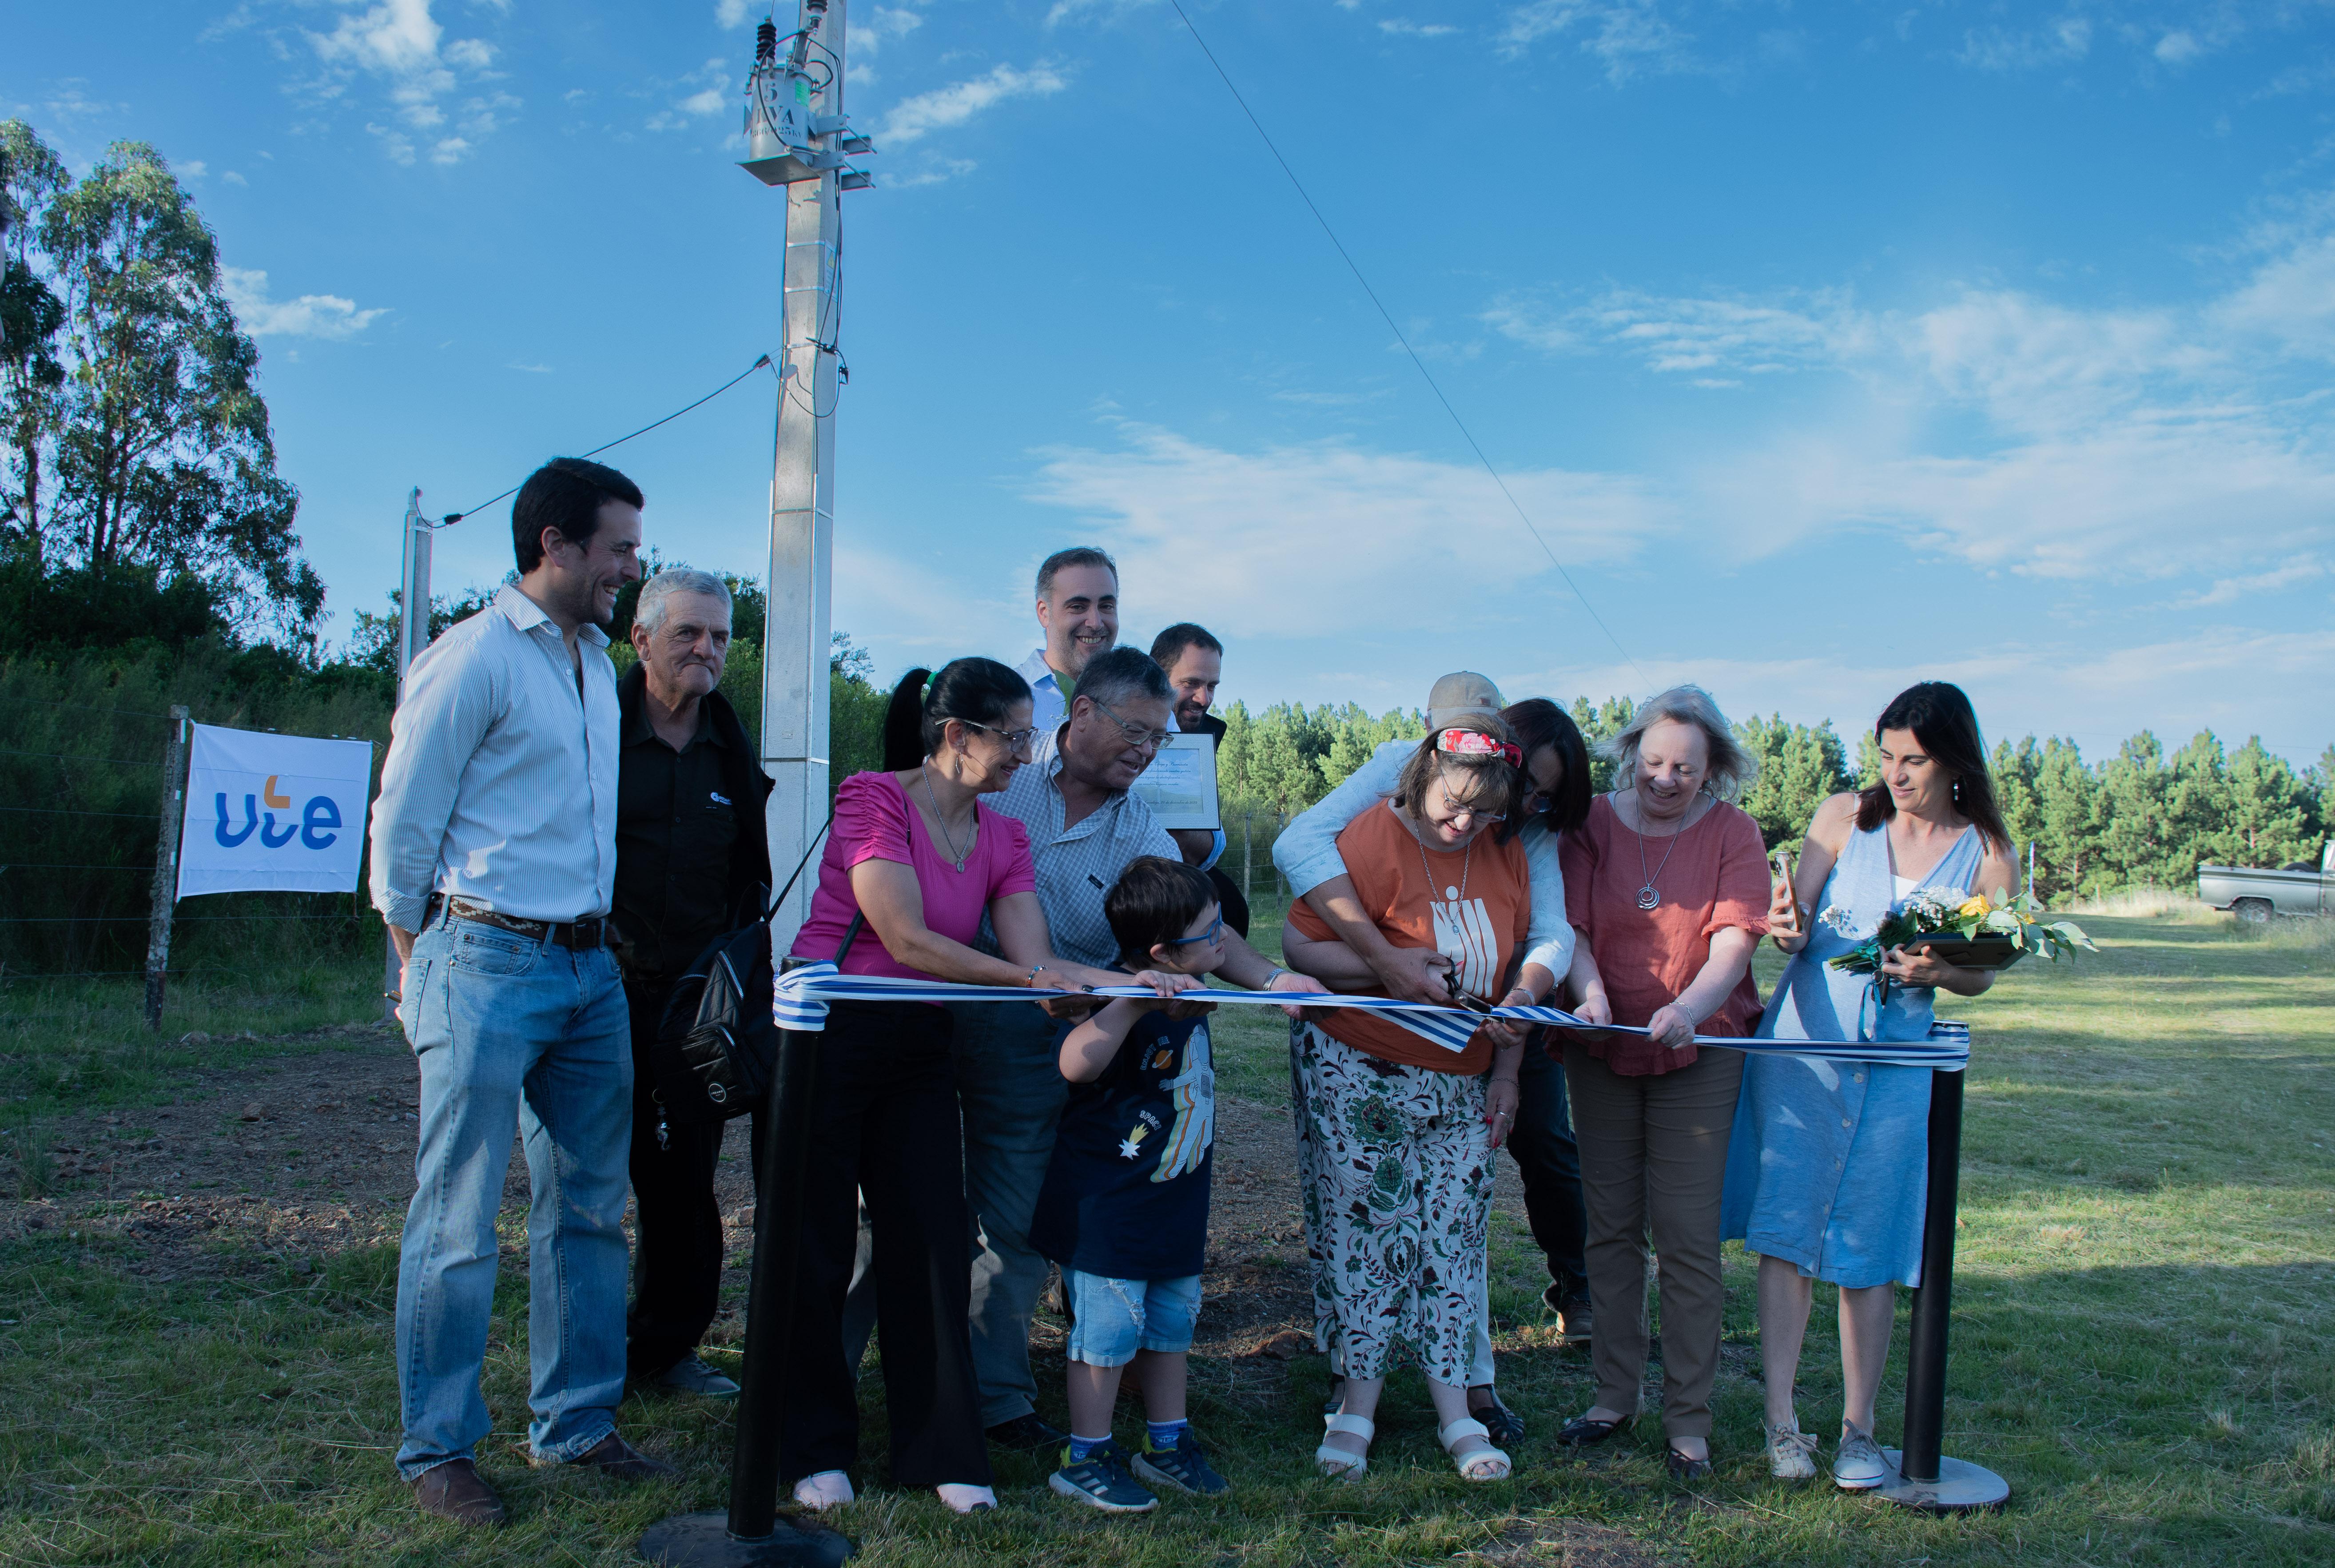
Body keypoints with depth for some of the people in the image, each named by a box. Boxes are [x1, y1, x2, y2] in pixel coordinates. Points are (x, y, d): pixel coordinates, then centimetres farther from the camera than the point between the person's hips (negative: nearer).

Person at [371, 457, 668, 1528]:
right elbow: (403, 822, -8)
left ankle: (575, 1425, 24)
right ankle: (437, 1451, 12)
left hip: (590, 967, 8)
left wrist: (599, 936, 17)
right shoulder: (473, 658, -10)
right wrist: (420, 967, -1)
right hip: (489, 966, -8)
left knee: (588, 1206, 12)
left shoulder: (595, 664, 15)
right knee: (458, 1222, 0)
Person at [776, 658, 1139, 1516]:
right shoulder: (873, 798, -13)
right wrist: (1030, 980, -24)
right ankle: (814, 1448, 22)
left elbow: (1038, 959, -3)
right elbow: (907, 941, -21)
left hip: (920, 1054, 5)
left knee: (934, 1244, 3)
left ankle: (941, 1452, 15)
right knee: (817, 1247, 4)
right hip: (826, 1042, -5)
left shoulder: (1004, 838, 6)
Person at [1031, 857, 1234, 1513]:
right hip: (1106, 1211, -9)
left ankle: (1167, 1444, 34)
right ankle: (1085, 1459, 18)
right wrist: (1132, 1002, -53)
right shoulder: (1124, 1010, -26)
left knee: (1171, 1323, 18)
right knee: (1108, 1331, 2)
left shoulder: (1189, 995, 3)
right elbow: (1076, 1064, -46)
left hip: (1176, 1209, 9)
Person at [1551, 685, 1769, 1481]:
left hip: (1698, 1054, -2)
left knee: (1688, 1236, -3)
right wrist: (1590, 992, -27)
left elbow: (1733, 946, -14)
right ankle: (1614, 1396, 21)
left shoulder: (1733, 833, -5)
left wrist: (1688, 1010, -33)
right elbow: (1572, 927, -7)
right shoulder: (1594, 822, 0)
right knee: (1611, 1228, 9)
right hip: (1603, 1050, 2)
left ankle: (1689, 1419, 8)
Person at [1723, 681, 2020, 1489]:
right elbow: (1795, 925, 1)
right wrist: (1788, 930, -22)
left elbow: (1983, 975, 6)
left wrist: (1937, 970, -16)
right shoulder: (1845, 816, 0)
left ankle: (1858, 1429, 16)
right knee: (1787, 1228, -5)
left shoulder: (1987, 857, 0)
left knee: (1870, 1249, 4)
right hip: (1804, 1043, 0)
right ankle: (1781, 1420, 1)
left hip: (1897, 1061, 0)